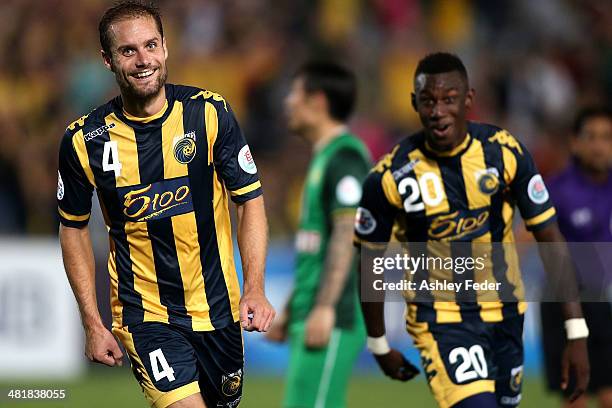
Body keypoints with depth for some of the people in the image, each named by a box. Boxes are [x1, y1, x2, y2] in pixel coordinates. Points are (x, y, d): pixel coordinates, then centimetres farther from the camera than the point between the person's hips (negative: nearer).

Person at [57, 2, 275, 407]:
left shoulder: (209, 112, -7)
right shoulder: (84, 140, -7)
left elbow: (251, 200, -2)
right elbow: (74, 227, 6)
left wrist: (255, 289, -15)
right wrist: (92, 324, 2)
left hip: (217, 309, 2)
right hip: (145, 314, -2)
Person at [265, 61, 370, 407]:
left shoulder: (345, 157, -11)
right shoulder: (323, 157, 20)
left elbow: (347, 236, -19)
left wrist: (324, 308, -23)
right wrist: (291, 311, 25)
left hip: (333, 318, -10)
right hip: (311, 316, 10)